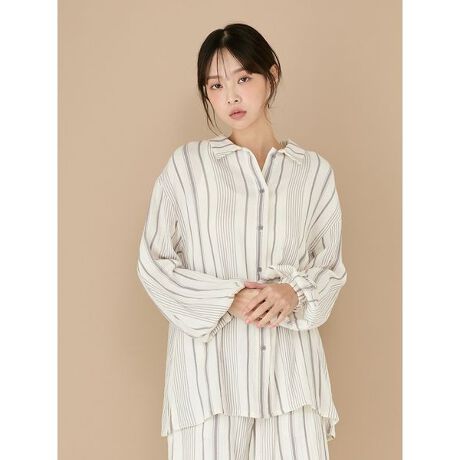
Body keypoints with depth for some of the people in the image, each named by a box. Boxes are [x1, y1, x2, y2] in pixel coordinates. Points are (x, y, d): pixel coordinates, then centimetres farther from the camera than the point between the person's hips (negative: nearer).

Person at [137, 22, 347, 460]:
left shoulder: (314, 170, 5)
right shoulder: (187, 164, 0)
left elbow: (331, 265, 11)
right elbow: (153, 262, 1)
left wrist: (295, 292, -11)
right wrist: (227, 299, -11)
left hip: (289, 360, 2)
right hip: (210, 359, -1)